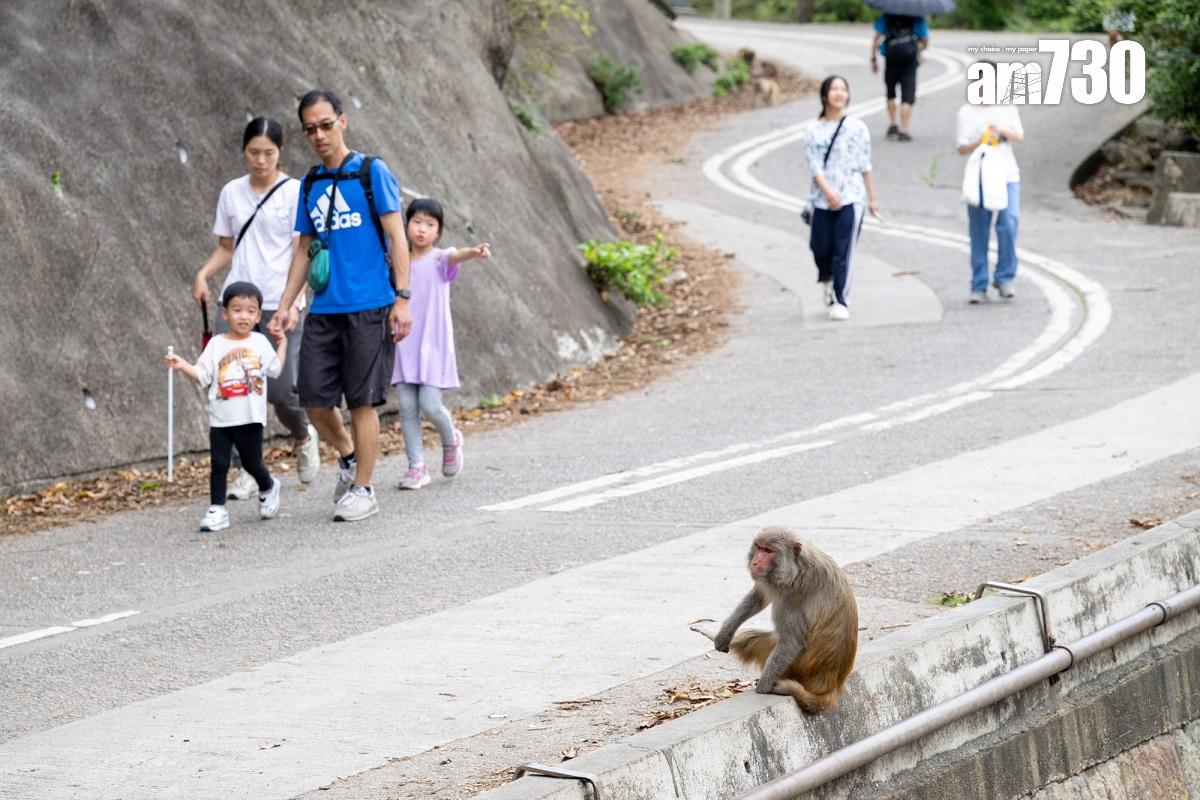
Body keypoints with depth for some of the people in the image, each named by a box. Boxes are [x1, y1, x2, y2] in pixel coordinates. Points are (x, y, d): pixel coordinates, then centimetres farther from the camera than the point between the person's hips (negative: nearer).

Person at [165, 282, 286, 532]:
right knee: (219, 465, -2)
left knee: (252, 463, 9)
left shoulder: (260, 343, 4)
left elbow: (275, 369, 14)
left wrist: (282, 344, 18)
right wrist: (182, 366, -17)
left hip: (251, 418, 0)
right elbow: (202, 375, -2)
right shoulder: (217, 344, 0)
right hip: (221, 419, 0)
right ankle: (217, 510, 2)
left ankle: (268, 488, 39)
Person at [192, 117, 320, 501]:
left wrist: (291, 301, -20)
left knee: (280, 389, -8)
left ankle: (303, 436, 26)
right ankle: (247, 471, 6)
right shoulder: (231, 193, 11)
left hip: (281, 308, -4)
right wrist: (203, 274, -2)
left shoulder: (295, 192, -2)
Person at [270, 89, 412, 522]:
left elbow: (396, 236, -5)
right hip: (323, 310, 5)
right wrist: (283, 307, 13)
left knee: (362, 401, -2)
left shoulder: (371, 172, -2)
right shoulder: (310, 185, 13)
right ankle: (348, 455, 29)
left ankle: (363, 490, 8)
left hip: (368, 307, -5)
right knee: (315, 401, 2)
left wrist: (402, 297, -12)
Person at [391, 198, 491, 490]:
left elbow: (455, 256, -28)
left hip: (433, 346, -4)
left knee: (430, 405, -9)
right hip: (404, 346, 4)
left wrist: (474, 252, -49)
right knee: (407, 407, -1)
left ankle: (451, 441, 22)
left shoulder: (439, 259, -6)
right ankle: (417, 467, 9)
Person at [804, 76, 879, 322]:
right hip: (822, 200, 1)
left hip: (851, 199, -1)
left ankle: (841, 301, -5)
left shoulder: (857, 128, 4)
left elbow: (865, 165, 9)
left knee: (844, 252, -9)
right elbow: (815, 167, -6)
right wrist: (828, 191, -22)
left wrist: (872, 198, 11)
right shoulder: (814, 132, 3)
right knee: (821, 250, 4)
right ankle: (828, 283, 36)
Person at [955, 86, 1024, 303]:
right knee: (979, 234, 1)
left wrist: (1003, 130, -13)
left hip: (1008, 177, 1)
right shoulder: (966, 113, 2)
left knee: (1009, 225, -14)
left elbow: (1020, 137, 6)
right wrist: (981, 142, -20)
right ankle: (979, 287, 8)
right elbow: (962, 149, -2)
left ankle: (1004, 279, 0)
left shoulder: (1007, 108, 11)